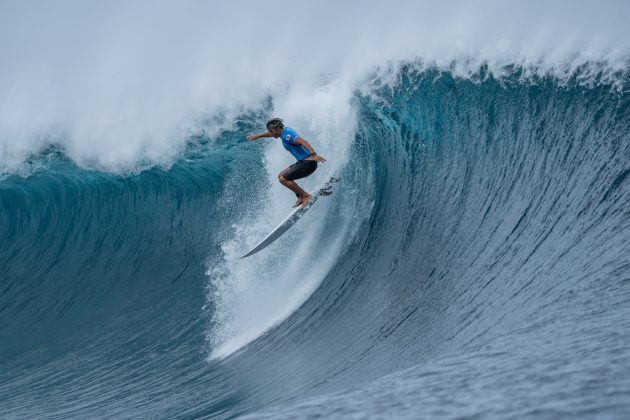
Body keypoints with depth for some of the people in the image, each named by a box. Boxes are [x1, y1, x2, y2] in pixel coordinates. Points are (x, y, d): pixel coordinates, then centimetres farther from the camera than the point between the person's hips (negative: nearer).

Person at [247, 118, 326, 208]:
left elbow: (303, 142, -31)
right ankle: (301, 197, 13)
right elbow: (270, 133, 32)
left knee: (283, 179, -14)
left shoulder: (287, 135, -18)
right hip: (303, 162, 10)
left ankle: (306, 196, -7)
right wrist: (257, 136, 45)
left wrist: (314, 154, -44)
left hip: (308, 163, -10)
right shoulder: (284, 130, 11)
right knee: (281, 176, 17)